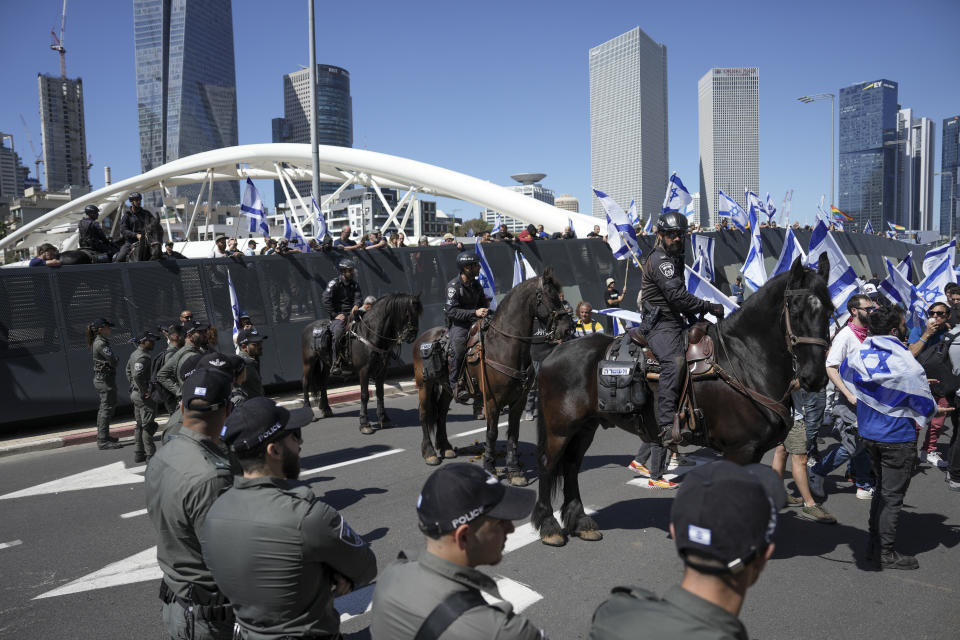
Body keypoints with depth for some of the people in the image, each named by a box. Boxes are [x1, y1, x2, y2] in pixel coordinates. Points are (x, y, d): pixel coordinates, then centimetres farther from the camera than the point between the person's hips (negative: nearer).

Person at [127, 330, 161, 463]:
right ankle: (150, 455, 0)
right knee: (148, 426, -4)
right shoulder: (143, 357, -20)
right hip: (145, 396, -10)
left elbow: (128, 371, 24)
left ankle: (138, 454, 22)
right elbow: (137, 375, -30)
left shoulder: (134, 354, 12)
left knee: (140, 425, 16)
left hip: (136, 393, 10)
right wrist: (144, 392, -20)